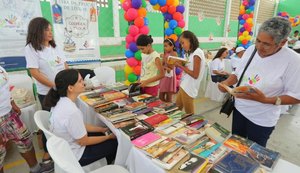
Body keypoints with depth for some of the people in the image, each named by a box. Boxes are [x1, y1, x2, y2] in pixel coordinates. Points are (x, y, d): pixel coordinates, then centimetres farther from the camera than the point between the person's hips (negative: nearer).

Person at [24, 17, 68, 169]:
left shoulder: (54, 46, 9)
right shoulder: (31, 48, -8)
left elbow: (65, 66, 11)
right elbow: (35, 73, -15)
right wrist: (55, 86, -17)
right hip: (47, 93, -5)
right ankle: (47, 152, 25)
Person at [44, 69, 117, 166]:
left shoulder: (60, 102, -8)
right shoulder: (71, 112, -36)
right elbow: (83, 141, -22)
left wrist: (102, 129, 4)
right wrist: (109, 137, -10)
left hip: (64, 148, 8)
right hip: (73, 156, -7)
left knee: (101, 134, 21)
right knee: (115, 143, 6)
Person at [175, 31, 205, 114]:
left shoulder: (197, 53, -16)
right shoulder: (191, 53, 12)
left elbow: (195, 75, -19)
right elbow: (187, 68, 10)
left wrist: (180, 66, -14)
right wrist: (179, 64, -4)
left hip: (189, 88, -9)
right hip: (184, 85, 9)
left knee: (189, 114, 6)